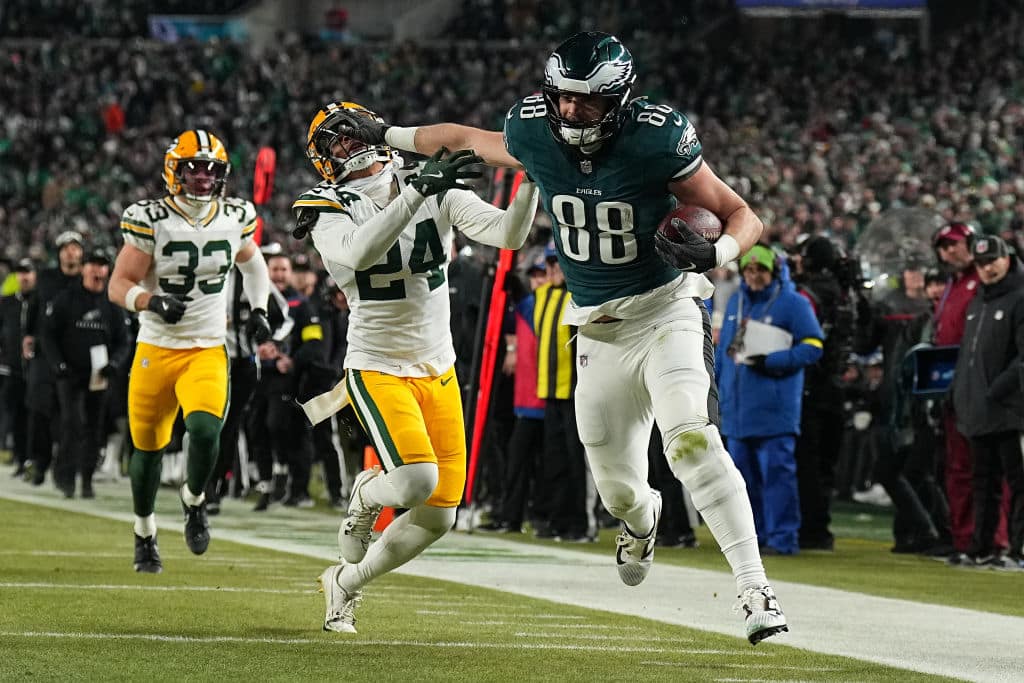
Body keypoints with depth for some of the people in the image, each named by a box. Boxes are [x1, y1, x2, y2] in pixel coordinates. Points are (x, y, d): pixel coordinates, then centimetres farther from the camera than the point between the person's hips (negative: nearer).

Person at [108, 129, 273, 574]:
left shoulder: (234, 219, 1)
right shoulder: (151, 221, -10)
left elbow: (252, 263, 24)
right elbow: (118, 286, -11)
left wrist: (258, 310, 11)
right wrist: (152, 301, -30)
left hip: (208, 352, 1)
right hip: (156, 351, -1)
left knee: (205, 431, -24)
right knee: (148, 448, 9)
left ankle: (194, 501, 7)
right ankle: (145, 534, 33)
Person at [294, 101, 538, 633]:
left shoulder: (438, 193, -3)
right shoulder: (331, 213, -12)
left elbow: (507, 234, -13)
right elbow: (357, 254, -35)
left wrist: (532, 180, -30)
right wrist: (417, 191, -42)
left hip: (438, 370, 5)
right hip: (378, 369, -5)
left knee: (439, 514, 4)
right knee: (416, 478, -28)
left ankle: (345, 583, 25)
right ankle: (365, 495, 9)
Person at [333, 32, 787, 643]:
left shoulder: (655, 142, -21)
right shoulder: (534, 135, -9)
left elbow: (744, 217, -14)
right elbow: (472, 139, 15)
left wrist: (714, 253, -36)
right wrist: (387, 136, 24)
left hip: (665, 312, -5)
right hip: (597, 329, 5)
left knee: (692, 440, -28)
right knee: (616, 485, 10)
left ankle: (755, 589, -27)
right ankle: (642, 520, 50)